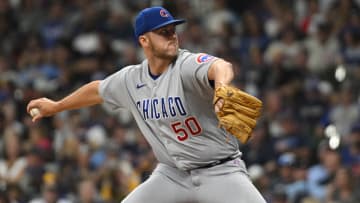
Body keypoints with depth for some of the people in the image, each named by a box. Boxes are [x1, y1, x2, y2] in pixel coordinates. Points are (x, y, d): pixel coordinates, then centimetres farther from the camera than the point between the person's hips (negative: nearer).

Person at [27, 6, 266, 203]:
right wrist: (56, 106, 36)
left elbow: (221, 67, -43)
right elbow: (98, 90, 22)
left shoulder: (188, 65, -19)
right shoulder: (131, 79, 0)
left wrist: (221, 87, -68)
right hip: (173, 175, 5)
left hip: (220, 171, -5)